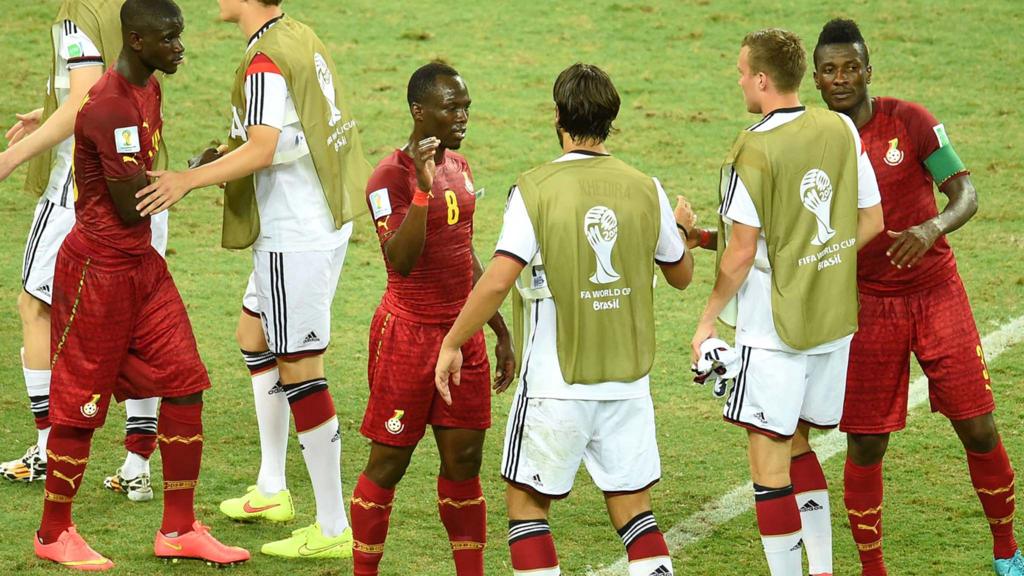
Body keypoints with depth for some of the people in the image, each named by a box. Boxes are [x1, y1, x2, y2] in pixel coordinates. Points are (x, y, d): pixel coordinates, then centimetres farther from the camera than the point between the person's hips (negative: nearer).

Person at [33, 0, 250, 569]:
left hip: (141, 264, 9)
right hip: (99, 269, -9)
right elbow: (131, 207, -22)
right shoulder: (111, 106, -22)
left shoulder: (148, 89, 8)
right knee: (81, 403, 2)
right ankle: (54, 533, 16)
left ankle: (179, 529, 11)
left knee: (185, 386, 4)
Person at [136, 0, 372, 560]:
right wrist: (230, 153, 24)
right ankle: (271, 490, 33)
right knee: (254, 333, 25)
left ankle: (333, 529, -3)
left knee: (298, 370, -6)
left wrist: (189, 178, -29)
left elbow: (261, 151, -30)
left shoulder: (265, 63, -19)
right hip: (323, 222, 10)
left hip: (295, 237, -10)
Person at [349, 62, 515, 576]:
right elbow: (402, 261, -27)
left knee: (464, 459, 7)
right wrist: (423, 188, -33)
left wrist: (501, 333, 20)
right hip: (409, 335, -7)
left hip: (462, 334, 7)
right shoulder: (392, 176, -14)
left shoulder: (459, 167, 10)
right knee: (389, 462, 1)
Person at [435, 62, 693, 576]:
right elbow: (681, 275, 13)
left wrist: (452, 345, -8)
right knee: (632, 506, 11)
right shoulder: (645, 189, 0)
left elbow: (498, 280, -19)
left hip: (556, 384, -4)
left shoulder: (536, 190, -11)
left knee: (527, 502, 9)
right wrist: (678, 226, 34)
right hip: (629, 381, 4)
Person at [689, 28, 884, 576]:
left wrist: (708, 319, -4)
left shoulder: (754, 151, -17)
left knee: (769, 459, -1)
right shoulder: (843, 130, 2)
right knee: (796, 446, 21)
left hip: (773, 328, -7)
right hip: (834, 321, 7)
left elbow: (742, 252, -16)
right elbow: (871, 222, 9)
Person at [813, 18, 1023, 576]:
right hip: (867, 304, 1)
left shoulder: (910, 121, -8)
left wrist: (932, 228, -29)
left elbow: (965, 193, -9)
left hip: (936, 293, -1)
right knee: (865, 444, -2)